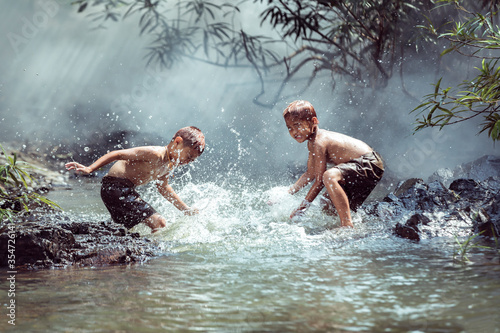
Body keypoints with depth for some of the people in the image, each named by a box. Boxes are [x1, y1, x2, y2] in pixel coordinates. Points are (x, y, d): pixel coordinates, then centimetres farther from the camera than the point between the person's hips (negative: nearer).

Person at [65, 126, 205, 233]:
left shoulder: (170, 165, 8)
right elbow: (118, 154, -22)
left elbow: (163, 188, 27)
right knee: (159, 223, -17)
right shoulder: (154, 154, -21)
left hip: (126, 190, 10)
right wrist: (89, 169, -26)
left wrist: (184, 208, 30)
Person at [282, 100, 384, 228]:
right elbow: (310, 174, 19)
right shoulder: (312, 142, 9)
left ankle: (347, 225, -35)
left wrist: (301, 208, -17)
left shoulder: (319, 143, -22)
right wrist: (287, 194, 14)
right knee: (328, 199, 26)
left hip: (370, 164, -11)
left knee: (329, 176, -36)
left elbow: (319, 182, -21)